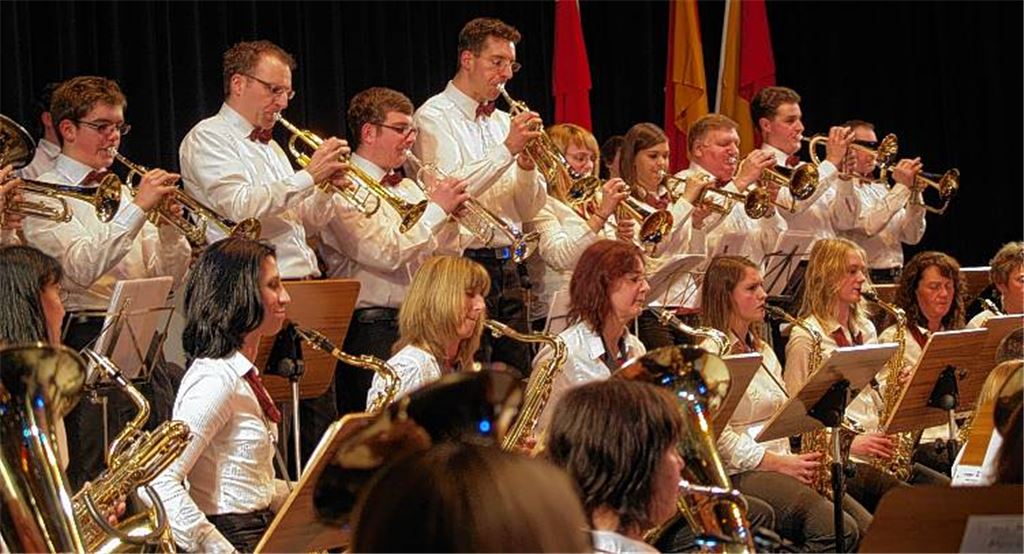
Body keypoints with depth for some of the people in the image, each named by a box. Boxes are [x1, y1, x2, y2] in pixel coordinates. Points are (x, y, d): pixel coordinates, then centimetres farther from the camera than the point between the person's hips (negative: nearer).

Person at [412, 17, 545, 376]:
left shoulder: (503, 122, 16)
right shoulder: (435, 116, -4)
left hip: (507, 268, 7)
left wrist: (527, 164, -5)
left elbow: (529, 211, 14)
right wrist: (507, 149, -19)